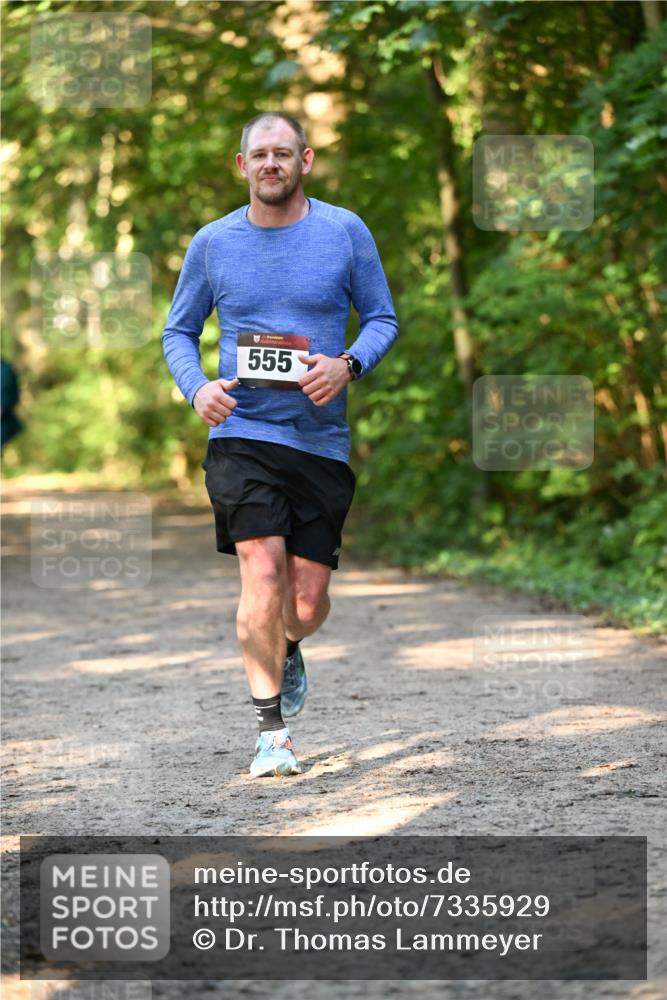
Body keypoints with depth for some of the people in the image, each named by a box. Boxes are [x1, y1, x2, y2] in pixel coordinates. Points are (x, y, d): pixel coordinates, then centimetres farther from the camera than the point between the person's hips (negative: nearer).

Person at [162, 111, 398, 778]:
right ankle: (271, 733, -6)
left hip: (321, 439, 1)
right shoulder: (213, 243, 5)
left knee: (308, 603, 2)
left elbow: (382, 317, 8)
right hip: (240, 432, -1)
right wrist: (197, 388, -6)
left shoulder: (345, 232, 2)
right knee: (262, 573, -17)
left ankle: (286, 649, 40)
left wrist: (348, 366, -12)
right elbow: (179, 330, 14)